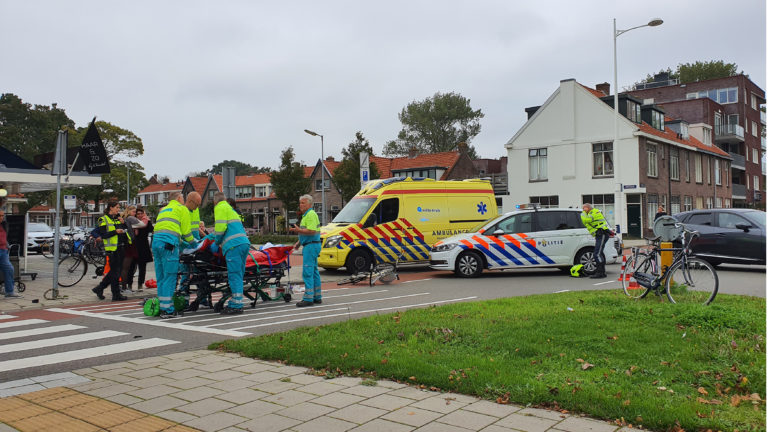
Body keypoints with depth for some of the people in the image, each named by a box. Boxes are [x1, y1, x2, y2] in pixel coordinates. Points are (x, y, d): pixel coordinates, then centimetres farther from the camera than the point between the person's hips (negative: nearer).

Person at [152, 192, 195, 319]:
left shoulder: (163, 210, 32)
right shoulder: (182, 208, 10)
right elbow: (186, 231, 7)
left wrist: (182, 242, 34)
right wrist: (193, 242, 25)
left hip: (155, 241, 7)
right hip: (169, 243, -7)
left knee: (161, 277, 10)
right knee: (169, 277, -6)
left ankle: (162, 307, 13)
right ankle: (167, 310, -8)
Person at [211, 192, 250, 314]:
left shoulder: (220, 208, 4)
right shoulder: (230, 208, 31)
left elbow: (220, 227, -8)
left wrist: (217, 242, 10)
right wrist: (212, 235, 37)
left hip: (234, 245, -8)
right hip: (244, 243, 8)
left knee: (234, 276, -9)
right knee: (238, 275, 10)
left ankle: (236, 305, -11)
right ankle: (235, 303, 14)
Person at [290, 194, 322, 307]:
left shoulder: (311, 214, -14)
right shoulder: (306, 215, 20)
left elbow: (311, 231, -24)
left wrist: (298, 230, -19)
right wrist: (298, 243, 21)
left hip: (311, 246, -11)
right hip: (310, 246, 11)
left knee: (307, 272, -11)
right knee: (314, 271, 12)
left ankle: (308, 298, -10)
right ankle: (317, 297, 17)